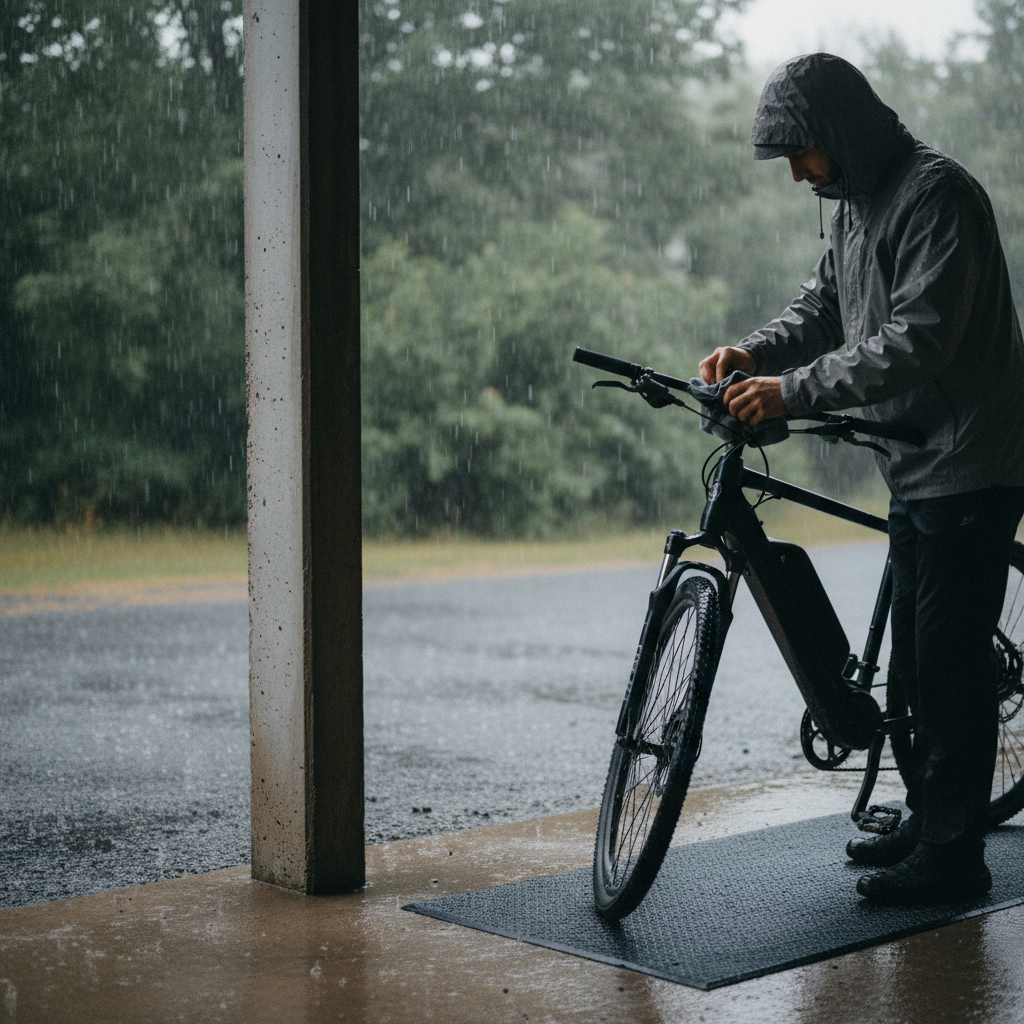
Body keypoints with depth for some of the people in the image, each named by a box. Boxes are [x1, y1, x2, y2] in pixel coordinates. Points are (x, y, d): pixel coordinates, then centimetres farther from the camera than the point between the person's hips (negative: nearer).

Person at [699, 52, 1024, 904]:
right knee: (915, 658, 14)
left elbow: (919, 340, -26)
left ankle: (953, 855, 2)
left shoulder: (937, 193, -17)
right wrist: (752, 353, -4)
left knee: (951, 658, -6)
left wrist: (792, 391, -29)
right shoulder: (858, 203, 14)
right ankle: (929, 822, 26)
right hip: (914, 469, 10)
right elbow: (822, 309, 16)